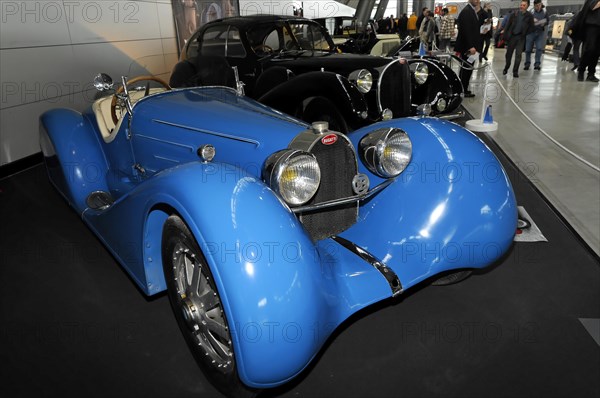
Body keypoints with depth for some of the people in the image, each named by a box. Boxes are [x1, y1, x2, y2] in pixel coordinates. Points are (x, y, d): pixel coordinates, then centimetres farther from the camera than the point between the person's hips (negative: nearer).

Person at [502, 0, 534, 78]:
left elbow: (531, 27, 5)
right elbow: (508, 25, 3)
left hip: (521, 38, -1)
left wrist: (525, 34, -4)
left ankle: (515, 71, -2)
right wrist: (505, 36, -3)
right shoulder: (514, 14, 2)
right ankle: (506, 68, 29)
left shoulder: (529, 16, -1)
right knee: (509, 54, 10)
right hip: (511, 36, 1)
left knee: (518, 55, -7)